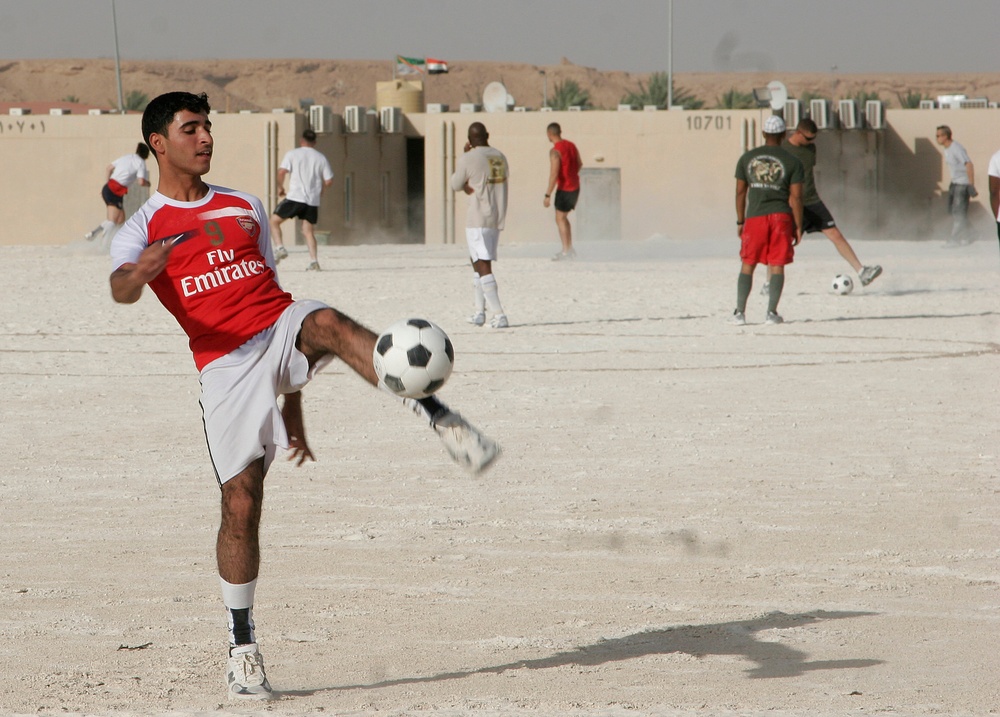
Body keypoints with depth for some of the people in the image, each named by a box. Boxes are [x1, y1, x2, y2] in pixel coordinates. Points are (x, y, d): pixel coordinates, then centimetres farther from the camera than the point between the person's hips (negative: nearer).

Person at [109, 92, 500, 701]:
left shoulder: (244, 208, 22)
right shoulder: (142, 229, 8)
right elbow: (121, 289, -14)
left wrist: (292, 402, 24)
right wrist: (146, 267, -41)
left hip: (281, 328, 2)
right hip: (225, 365, -2)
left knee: (326, 323, -34)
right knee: (240, 503, -7)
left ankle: (438, 417, -50)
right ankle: (243, 649, 8)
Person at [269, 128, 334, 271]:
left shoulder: (292, 154, 2)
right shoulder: (321, 158, 10)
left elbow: (281, 171, -9)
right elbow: (329, 180, 8)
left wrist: (280, 187, 7)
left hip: (295, 198, -3)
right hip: (313, 201, 3)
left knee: (274, 220, 12)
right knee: (308, 231, 9)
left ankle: (279, 248, -6)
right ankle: (314, 261, -4)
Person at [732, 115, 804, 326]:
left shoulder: (747, 158, 6)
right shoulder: (792, 162, -1)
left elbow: (740, 192, 7)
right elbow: (795, 197, -4)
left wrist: (740, 221, 15)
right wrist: (798, 227, 1)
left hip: (755, 217, 1)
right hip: (781, 216, -1)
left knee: (748, 265, 9)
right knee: (777, 266, 3)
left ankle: (740, 312, 4)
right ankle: (772, 312, -1)